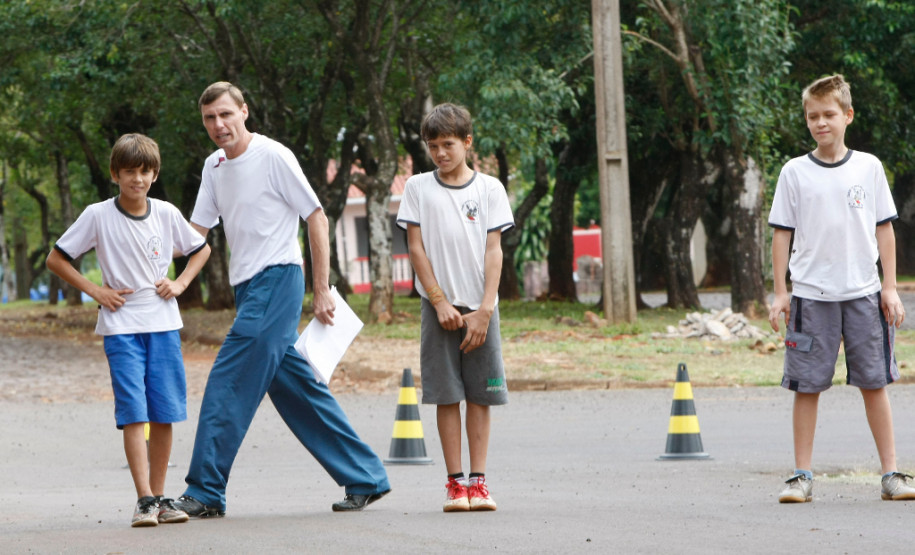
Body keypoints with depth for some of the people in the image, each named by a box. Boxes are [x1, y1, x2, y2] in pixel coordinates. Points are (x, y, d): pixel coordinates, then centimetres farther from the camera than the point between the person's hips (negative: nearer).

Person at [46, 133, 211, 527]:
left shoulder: (166, 214, 4)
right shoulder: (97, 216, -4)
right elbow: (56, 259, 2)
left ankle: (159, 498, 11)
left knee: (164, 414, 3)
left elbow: (201, 249, 20)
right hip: (121, 326, -3)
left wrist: (180, 283, 5)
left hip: (163, 323, 3)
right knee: (133, 413, -11)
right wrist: (95, 291, -4)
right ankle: (144, 500, -14)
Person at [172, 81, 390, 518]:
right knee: (295, 388, 10)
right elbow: (195, 231, 16)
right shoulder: (214, 166, 13)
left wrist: (322, 289, -11)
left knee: (227, 387, -11)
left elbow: (316, 217, -8)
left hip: (277, 281, -8)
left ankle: (205, 493, -8)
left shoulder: (273, 157, -10)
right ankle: (365, 478, 16)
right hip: (248, 287, 8)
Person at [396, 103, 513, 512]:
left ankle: (478, 481, 4)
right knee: (446, 395, -1)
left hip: (480, 309, 0)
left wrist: (484, 310, -8)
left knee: (480, 394, 0)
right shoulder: (418, 188, 5)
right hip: (439, 307, 0)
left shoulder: (489, 188, 5)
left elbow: (493, 251, 1)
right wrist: (440, 302, -7)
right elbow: (416, 248, 2)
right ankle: (455, 482, 2)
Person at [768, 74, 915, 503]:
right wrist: (780, 292, 1)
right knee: (807, 386, 0)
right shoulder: (795, 173, 4)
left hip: (863, 293, 0)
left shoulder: (868, 167, 6)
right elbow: (782, 234, 6)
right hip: (811, 294, 0)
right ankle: (802, 476, 6)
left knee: (874, 383, 1)